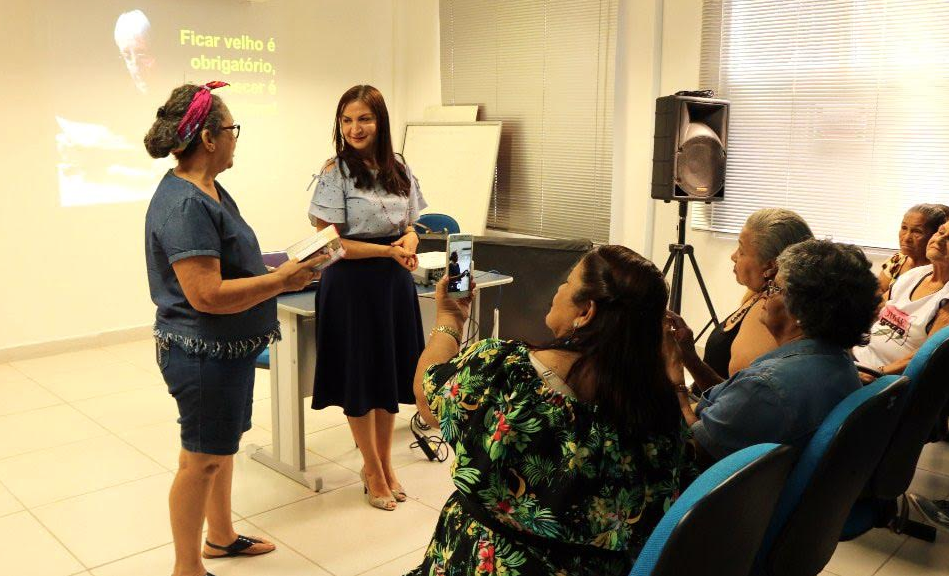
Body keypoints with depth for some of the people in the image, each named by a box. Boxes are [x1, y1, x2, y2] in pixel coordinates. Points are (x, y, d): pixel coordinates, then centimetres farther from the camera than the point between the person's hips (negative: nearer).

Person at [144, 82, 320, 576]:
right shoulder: (184, 205, -24)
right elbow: (207, 295, -28)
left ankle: (221, 536, 41)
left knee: (221, 446, 22)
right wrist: (280, 281, -21)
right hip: (203, 352, -10)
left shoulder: (208, 191, 8)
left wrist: (280, 271, 4)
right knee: (202, 459, 5)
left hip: (227, 348, 10)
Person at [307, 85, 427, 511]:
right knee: (360, 378, 7)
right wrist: (388, 250, -20)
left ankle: (382, 463, 33)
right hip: (352, 284, -5)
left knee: (392, 375, 13)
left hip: (395, 283, 5)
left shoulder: (399, 171, 6)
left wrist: (409, 242, -9)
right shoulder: (335, 173, -10)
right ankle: (373, 471, 26)